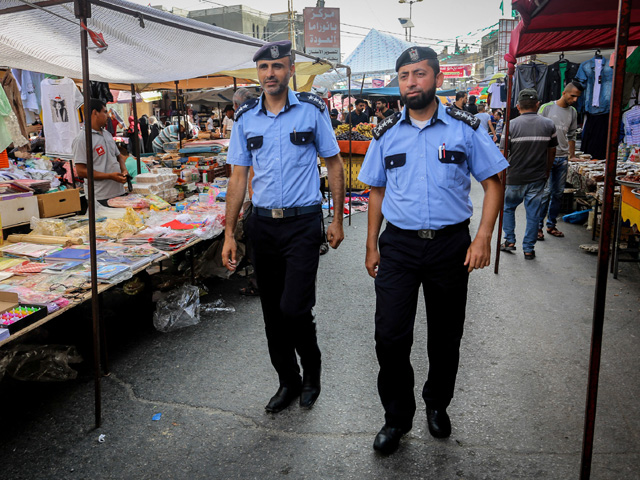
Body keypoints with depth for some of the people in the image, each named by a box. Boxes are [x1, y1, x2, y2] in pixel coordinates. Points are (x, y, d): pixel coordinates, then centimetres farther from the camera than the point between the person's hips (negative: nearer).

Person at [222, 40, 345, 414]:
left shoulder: (312, 110, -1)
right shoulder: (245, 118, 6)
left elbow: (334, 165, 4)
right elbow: (239, 177, 6)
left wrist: (338, 220, 1)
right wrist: (229, 234, 2)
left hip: (303, 222, -4)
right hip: (262, 224, 4)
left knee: (294, 309, -10)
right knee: (272, 311, 10)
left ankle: (312, 372, 20)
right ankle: (289, 381, 29)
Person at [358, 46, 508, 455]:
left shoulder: (465, 128, -1)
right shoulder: (387, 134, 6)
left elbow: (493, 182, 2)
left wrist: (484, 237, -10)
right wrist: (372, 246, 8)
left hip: (450, 244, -1)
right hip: (399, 245, 1)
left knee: (446, 336, 13)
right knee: (390, 337, -2)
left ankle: (438, 405, 38)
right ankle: (397, 417, 20)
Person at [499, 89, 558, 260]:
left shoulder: (512, 125, -9)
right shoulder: (548, 125, 0)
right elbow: (552, 151, 9)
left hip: (515, 177, -2)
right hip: (538, 178, 2)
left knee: (508, 208, 20)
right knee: (533, 213, 8)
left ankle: (510, 241, 20)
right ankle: (528, 249, 13)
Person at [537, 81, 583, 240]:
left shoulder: (573, 112, 13)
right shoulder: (546, 108, -3)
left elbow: (571, 136, 21)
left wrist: (572, 155, 19)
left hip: (562, 158, 5)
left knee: (558, 193, 7)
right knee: (545, 192, -8)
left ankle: (551, 225, 17)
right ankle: (538, 226, 2)